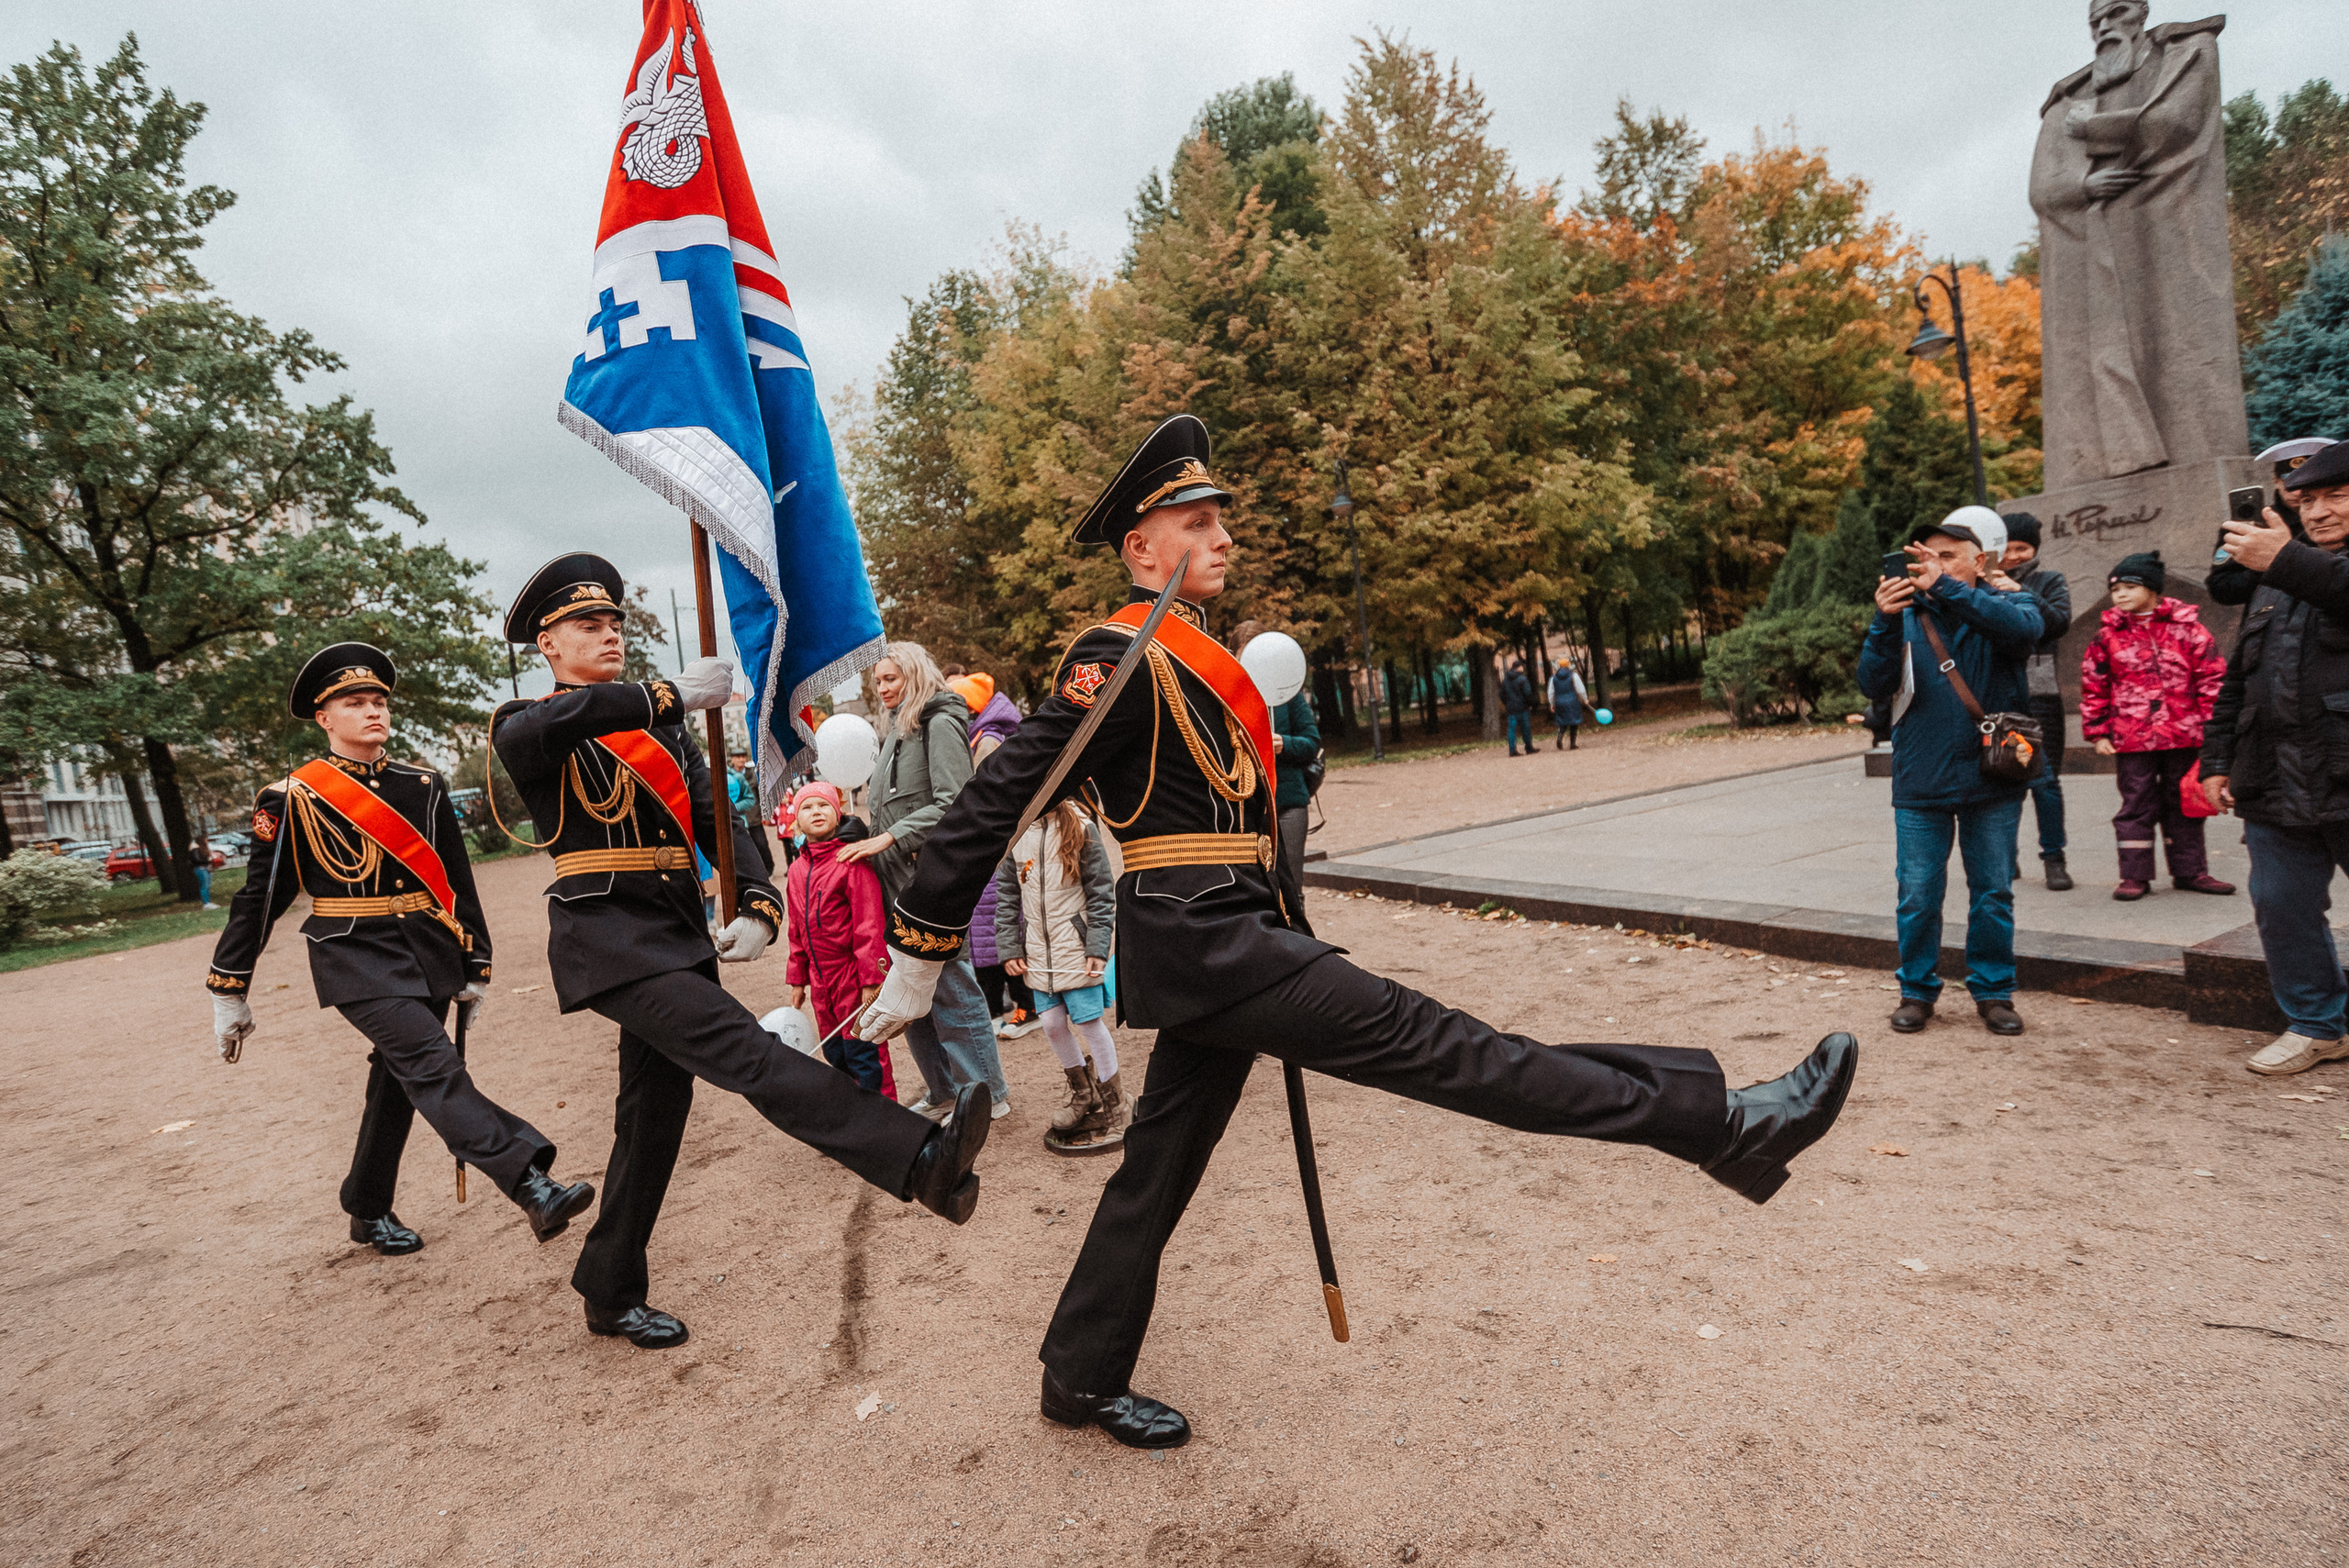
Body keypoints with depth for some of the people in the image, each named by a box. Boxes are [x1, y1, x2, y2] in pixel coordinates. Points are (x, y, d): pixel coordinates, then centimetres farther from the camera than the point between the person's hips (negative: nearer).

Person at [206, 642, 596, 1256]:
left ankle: (370, 1212, 32)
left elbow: (457, 881, 11)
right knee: (434, 1066, -20)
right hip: (358, 958, -5)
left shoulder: (424, 786, 8)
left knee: (397, 1082, 13)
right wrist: (228, 992, 4)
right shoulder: (293, 798, -2)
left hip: (429, 954, 5)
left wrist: (474, 967, 12)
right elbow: (259, 897, 2)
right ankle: (534, 1188, -31)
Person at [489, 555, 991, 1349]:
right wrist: (673, 694, -28)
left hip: (681, 931, 6)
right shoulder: (524, 727, 4)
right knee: (743, 1048, -25)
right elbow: (546, 727, -24)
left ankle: (612, 1293, 30)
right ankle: (920, 1161, -41)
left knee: (654, 1112, 12)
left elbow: (717, 818, 8)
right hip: (605, 933, -6)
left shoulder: (662, 730, 19)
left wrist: (759, 907, -9)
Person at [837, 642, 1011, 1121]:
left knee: (950, 984, -3)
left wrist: (889, 838, -18)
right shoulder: (897, 729, 18)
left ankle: (986, 1094, 9)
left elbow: (953, 802, -18)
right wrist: (871, 839, 9)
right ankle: (943, 1091, 23)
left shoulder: (939, 723, -9)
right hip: (898, 880, 9)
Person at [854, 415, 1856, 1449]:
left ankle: (1081, 1378, 31)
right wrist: (919, 957, -12)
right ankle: (1718, 1124, -6)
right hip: (1201, 939, -10)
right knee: (1418, 1039, -11)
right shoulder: (1126, 659, -12)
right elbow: (996, 800, -15)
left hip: (1215, 943, 10)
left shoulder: (1193, 658, 19)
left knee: (1160, 1169, 16)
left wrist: (1289, 949, 26)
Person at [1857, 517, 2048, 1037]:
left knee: (1993, 893, 9)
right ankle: (1918, 990, 20)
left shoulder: (2007, 605, 2)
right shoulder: (1906, 617, 2)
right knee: (1918, 895, 4)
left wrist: (1945, 587, -33)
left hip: (1992, 780, 0)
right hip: (1921, 783, 0)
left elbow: (2024, 629, -23)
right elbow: (1874, 685, -10)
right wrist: (1884, 622, -26)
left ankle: (1994, 990, 25)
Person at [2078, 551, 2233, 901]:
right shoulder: (2109, 636, 2)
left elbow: (2212, 677, 2)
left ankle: (2190, 871, 22)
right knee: (2136, 804, 4)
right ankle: (2135, 875, 11)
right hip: (2131, 738, 0)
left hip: (2183, 736, 1)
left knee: (2183, 805, 11)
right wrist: (2098, 732, 2)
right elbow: (2093, 688, 6)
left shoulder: (2187, 628, 1)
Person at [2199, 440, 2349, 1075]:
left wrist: (2290, 562, -39)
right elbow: (2237, 679, 22)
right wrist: (2217, 758, 17)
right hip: (2276, 789, 6)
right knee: (2282, 909, 8)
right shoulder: (2274, 585, 21)